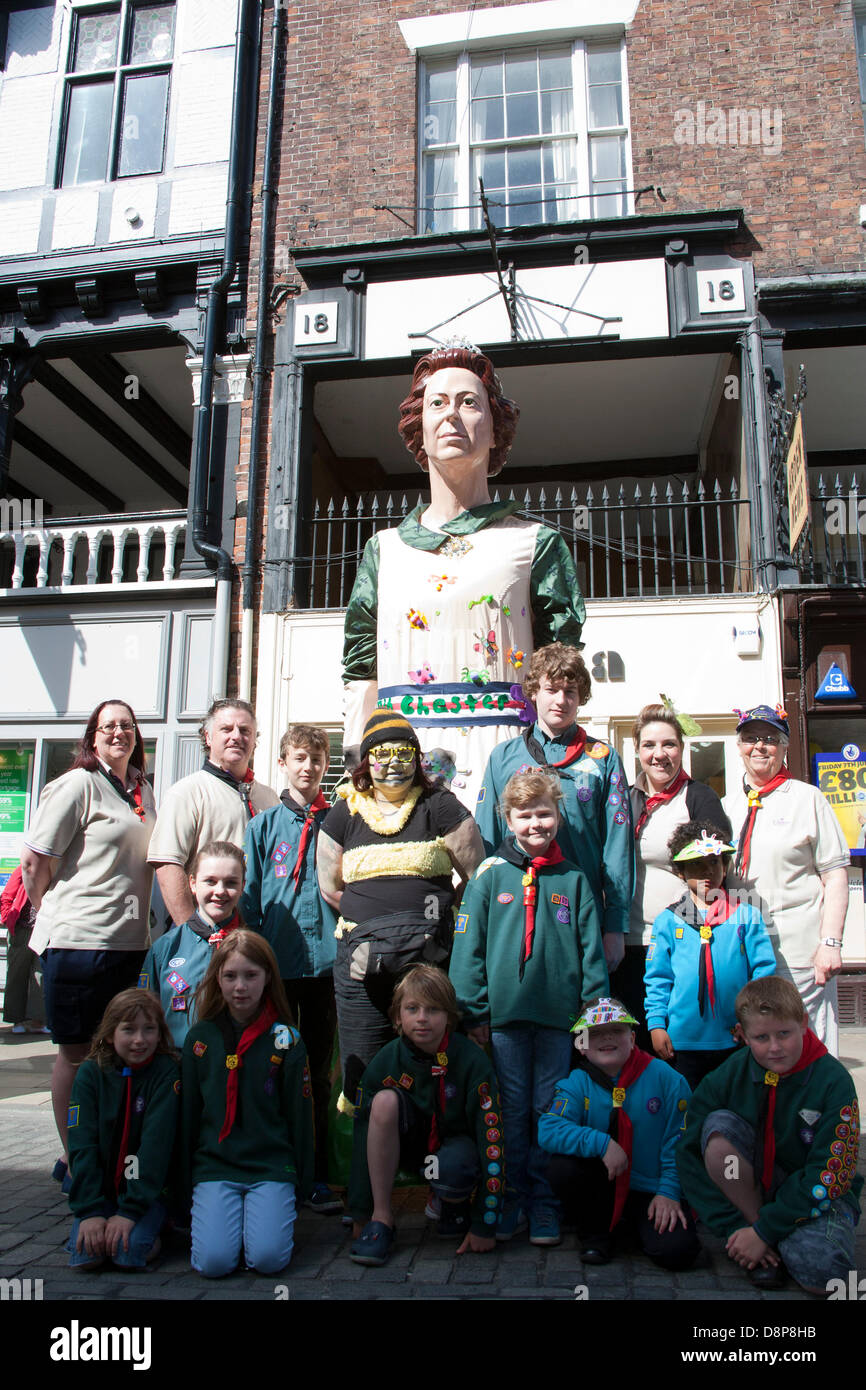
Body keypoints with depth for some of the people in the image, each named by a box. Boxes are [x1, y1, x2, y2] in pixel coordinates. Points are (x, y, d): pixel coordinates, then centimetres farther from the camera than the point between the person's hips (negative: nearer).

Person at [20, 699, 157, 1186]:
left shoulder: (144, 792, 14)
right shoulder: (78, 784, -8)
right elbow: (35, 860, -9)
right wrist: (52, 914, 0)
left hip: (131, 940, 7)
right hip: (79, 939, -7)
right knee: (77, 1053, 5)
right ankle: (72, 1160, 18)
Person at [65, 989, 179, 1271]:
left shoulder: (165, 1072, -9)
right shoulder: (91, 1073, -3)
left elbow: (156, 1142, -16)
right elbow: (81, 1144, -8)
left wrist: (130, 1210, -22)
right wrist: (89, 1210, -18)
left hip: (145, 1192, -2)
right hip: (100, 1190, 2)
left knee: (129, 1251, -25)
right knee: (85, 1254, -21)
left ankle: (153, 1226, 4)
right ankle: (98, 1225, 8)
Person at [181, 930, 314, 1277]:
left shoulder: (285, 1040, -1)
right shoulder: (200, 1037, 4)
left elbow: (299, 1114, 3)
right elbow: (188, 1114, 9)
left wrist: (302, 1184, 3)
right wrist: (186, 1183, 8)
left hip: (272, 1166, -1)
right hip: (214, 1163, 1)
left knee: (268, 1258, -18)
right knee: (213, 1261, -17)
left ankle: (269, 1212, 10)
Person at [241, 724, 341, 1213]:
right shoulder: (264, 825, 5)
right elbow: (250, 896, 4)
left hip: (325, 963, 0)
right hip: (276, 965, 0)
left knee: (319, 1072, 9)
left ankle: (318, 1177, 19)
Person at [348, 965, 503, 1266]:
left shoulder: (472, 1061, -23)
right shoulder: (386, 1061, -16)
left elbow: (491, 1136, -22)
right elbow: (363, 1132, -9)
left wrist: (484, 1225, -23)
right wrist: (360, 1214, -8)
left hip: (456, 1142, -2)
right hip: (410, 1145, 2)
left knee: (451, 1170, -38)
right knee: (385, 1101, -29)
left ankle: (457, 1206, 1)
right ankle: (381, 1218, -18)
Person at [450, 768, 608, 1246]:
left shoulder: (574, 879, 7)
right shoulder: (491, 875, 1)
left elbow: (591, 950, 8)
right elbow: (468, 946, -1)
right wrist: (473, 1011, -5)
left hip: (559, 1016, 1)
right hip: (504, 1014, -1)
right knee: (512, 1112, 8)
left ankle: (544, 1205, 23)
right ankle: (510, 1200, 23)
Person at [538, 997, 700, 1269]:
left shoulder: (664, 1078, -6)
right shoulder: (577, 1083, -5)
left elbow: (679, 1142, -3)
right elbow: (548, 1131, -19)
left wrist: (669, 1191, -10)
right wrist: (601, 1143, -30)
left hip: (650, 1192, -1)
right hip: (602, 1186, 1)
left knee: (676, 1251, -25)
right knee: (563, 1165, -27)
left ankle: (639, 1225, 11)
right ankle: (595, 1232, 1)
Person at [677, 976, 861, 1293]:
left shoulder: (833, 1081, -18)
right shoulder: (729, 1076, -13)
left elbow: (830, 1174, -18)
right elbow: (691, 1155, -12)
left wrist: (764, 1231, -20)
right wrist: (733, 1227, -20)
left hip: (819, 1195, -2)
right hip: (753, 1188, 3)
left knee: (818, 1271, -34)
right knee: (719, 1125, -26)